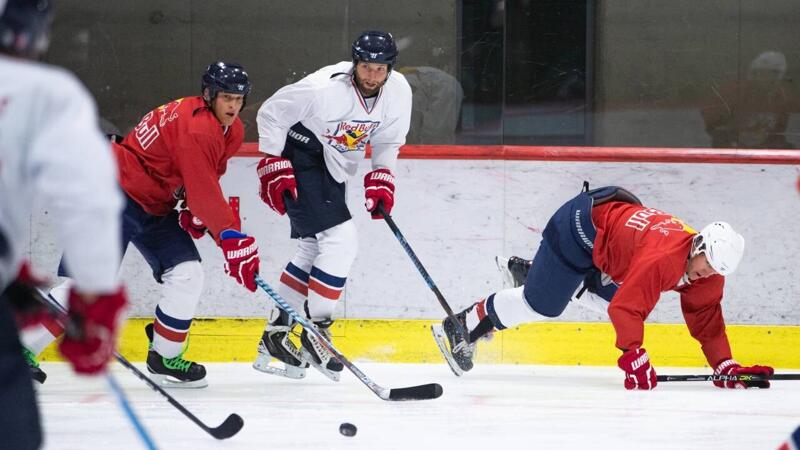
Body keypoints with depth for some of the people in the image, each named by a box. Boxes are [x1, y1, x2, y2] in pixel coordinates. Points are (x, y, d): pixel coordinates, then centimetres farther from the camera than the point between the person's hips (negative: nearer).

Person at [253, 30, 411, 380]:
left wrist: (381, 178, -8)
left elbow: (388, 140, 7)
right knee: (341, 239, -17)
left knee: (316, 249, 12)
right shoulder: (324, 88, -29)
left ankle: (275, 337, 22)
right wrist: (273, 167, -18)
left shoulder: (399, 92, -11)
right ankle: (316, 331, -8)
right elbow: (271, 113, -16)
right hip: (299, 161, -8)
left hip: (332, 168, 8)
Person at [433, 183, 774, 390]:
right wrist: (634, 358, -43)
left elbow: (708, 322, -3)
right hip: (581, 224, -9)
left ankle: (527, 272, 35)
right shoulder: (664, 257, -38)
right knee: (540, 304, -4)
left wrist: (725, 366, -13)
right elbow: (628, 308, -40)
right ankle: (462, 328, 12)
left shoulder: (709, 272, -11)